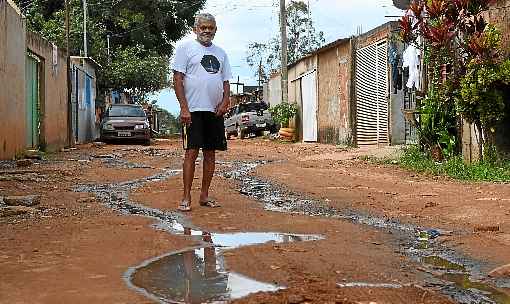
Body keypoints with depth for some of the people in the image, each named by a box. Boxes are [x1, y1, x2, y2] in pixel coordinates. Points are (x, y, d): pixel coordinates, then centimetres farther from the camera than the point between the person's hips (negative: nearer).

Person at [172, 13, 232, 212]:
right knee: (191, 152, -8)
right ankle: (186, 198, -4)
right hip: (193, 110, -5)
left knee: (210, 153, 7)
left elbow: (226, 81, 19)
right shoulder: (186, 48, 1)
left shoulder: (220, 53, 18)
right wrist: (184, 108, -14)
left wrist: (225, 101, -1)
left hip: (215, 111, 6)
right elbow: (177, 79, -5)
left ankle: (204, 196, 15)